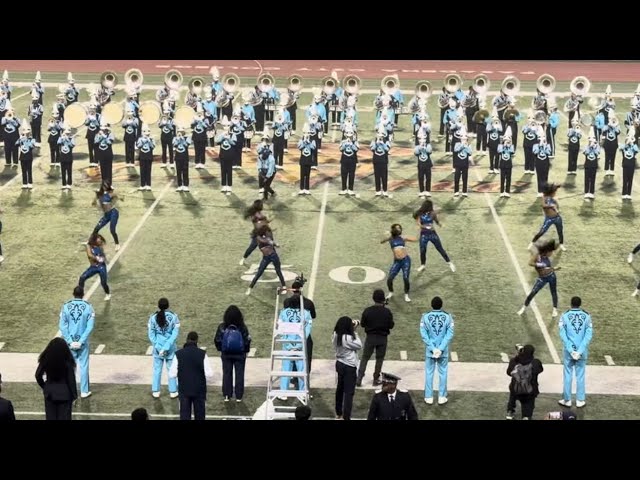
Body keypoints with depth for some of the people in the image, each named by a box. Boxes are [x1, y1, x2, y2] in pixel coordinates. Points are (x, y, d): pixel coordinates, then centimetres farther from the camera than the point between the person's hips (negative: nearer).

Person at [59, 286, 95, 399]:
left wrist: (70, 341, -7)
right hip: (83, 342, -1)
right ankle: (84, 391, 12)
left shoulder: (66, 307, -5)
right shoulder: (88, 307, -7)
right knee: (84, 366, 8)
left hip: (70, 342, 1)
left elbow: (62, 326, -7)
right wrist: (81, 341, -9)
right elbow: (90, 326, -11)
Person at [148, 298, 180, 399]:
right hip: (171, 347, -1)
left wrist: (158, 346, -5)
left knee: (157, 369, 13)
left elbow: (151, 334, -6)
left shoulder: (153, 317, -6)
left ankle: (155, 391, 18)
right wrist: (166, 347, -12)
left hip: (158, 347, 1)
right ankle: (173, 391, 18)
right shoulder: (173, 317, -10)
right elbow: (175, 334, -12)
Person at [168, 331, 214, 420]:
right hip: (199, 390, 0)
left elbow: (172, 374, -8)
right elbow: (209, 374, -13)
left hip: (184, 390, 0)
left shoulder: (179, 354, -9)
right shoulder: (202, 354, -12)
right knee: (199, 415, 14)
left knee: (185, 416, 6)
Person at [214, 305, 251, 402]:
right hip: (240, 354, -1)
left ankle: (227, 395, 16)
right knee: (239, 374, 10)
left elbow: (217, 340, -7)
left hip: (226, 354, 1)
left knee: (226, 374, 13)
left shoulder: (222, 327, -11)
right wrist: (246, 350, 6)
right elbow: (247, 340, -11)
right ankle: (238, 396, 13)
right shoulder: (242, 327, -15)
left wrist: (221, 349, 9)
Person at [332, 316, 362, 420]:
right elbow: (359, 345, -15)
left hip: (339, 364, 9)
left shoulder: (336, 335, -4)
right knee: (349, 392, 0)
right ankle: (346, 417, 2)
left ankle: (338, 413, 34)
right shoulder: (347, 338, -28)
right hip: (349, 367, -9)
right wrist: (354, 332, -13)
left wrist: (352, 327, 1)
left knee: (340, 388, 21)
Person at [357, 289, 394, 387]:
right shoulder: (387, 312, -14)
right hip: (382, 338, -1)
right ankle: (376, 380, 21)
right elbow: (391, 325, -6)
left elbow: (362, 324, -3)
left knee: (365, 358, 11)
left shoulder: (367, 311, -13)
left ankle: (359, 379, 6)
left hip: (370, 337, 1)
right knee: (379, 359, 15)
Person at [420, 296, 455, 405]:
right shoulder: (448, 317, -6)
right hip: (444, 351, 0)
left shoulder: (425, 317, -7)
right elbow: (450, 334, -10)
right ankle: (442, 397, 14)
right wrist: (441, 348, -11)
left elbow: (423, 334, -10)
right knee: (443, 373, 11)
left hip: (430, 351, 0)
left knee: (429, 373, 10)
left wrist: (432, 348, -8)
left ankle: (429, 397, 13)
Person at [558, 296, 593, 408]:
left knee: (567, 375, 9)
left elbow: (563, 334, -11)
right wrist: (580, 351, -12)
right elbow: (589, 335, -9)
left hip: (568, 351, -1)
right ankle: (580, 400, 15)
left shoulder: (565, 316, -6)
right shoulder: (587, 316, -3)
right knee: (580, 376, 10)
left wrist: (571, 350, -12)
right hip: (582, 352, 1)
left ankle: (567, 400, 15)